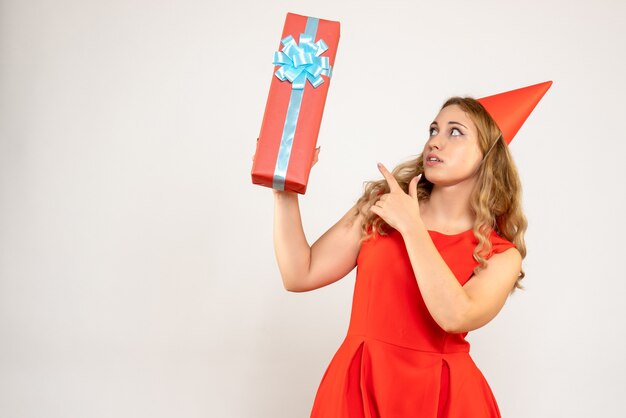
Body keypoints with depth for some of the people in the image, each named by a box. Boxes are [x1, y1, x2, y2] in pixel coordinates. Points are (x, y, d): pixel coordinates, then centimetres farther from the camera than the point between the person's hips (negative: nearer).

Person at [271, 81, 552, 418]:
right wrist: (285, 191, -12)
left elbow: (457, 317, -22)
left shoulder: (501, 254, -3)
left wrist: (411, 225, -17)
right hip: (358, 386, 1)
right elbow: (299, 275, -4)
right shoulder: (378, 208, 1)